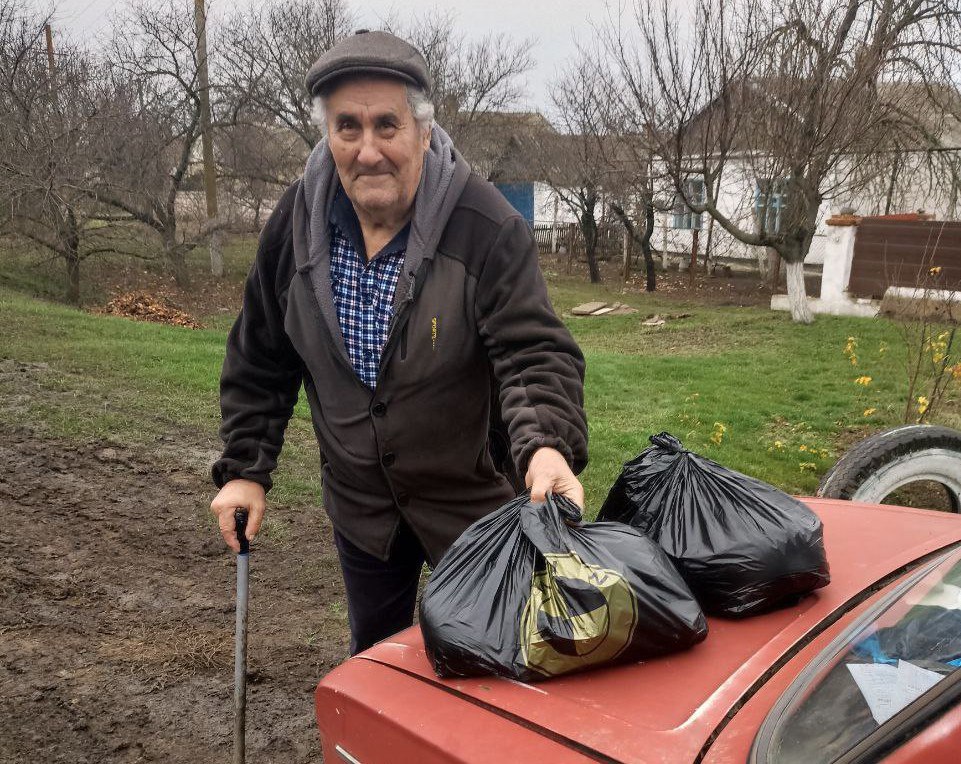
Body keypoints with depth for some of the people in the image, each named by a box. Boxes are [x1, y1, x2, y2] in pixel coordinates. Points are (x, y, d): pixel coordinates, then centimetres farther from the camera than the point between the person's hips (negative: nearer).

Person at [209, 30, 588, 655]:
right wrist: (245, 469, -1)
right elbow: (261, 361, 1)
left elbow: (536, 354, -27)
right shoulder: (297, 224, -9)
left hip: (472, 499, -4)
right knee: (373, 657, 25)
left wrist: (547, 447, -46)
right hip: (359, 501, 4)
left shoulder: (489, 228, -23)